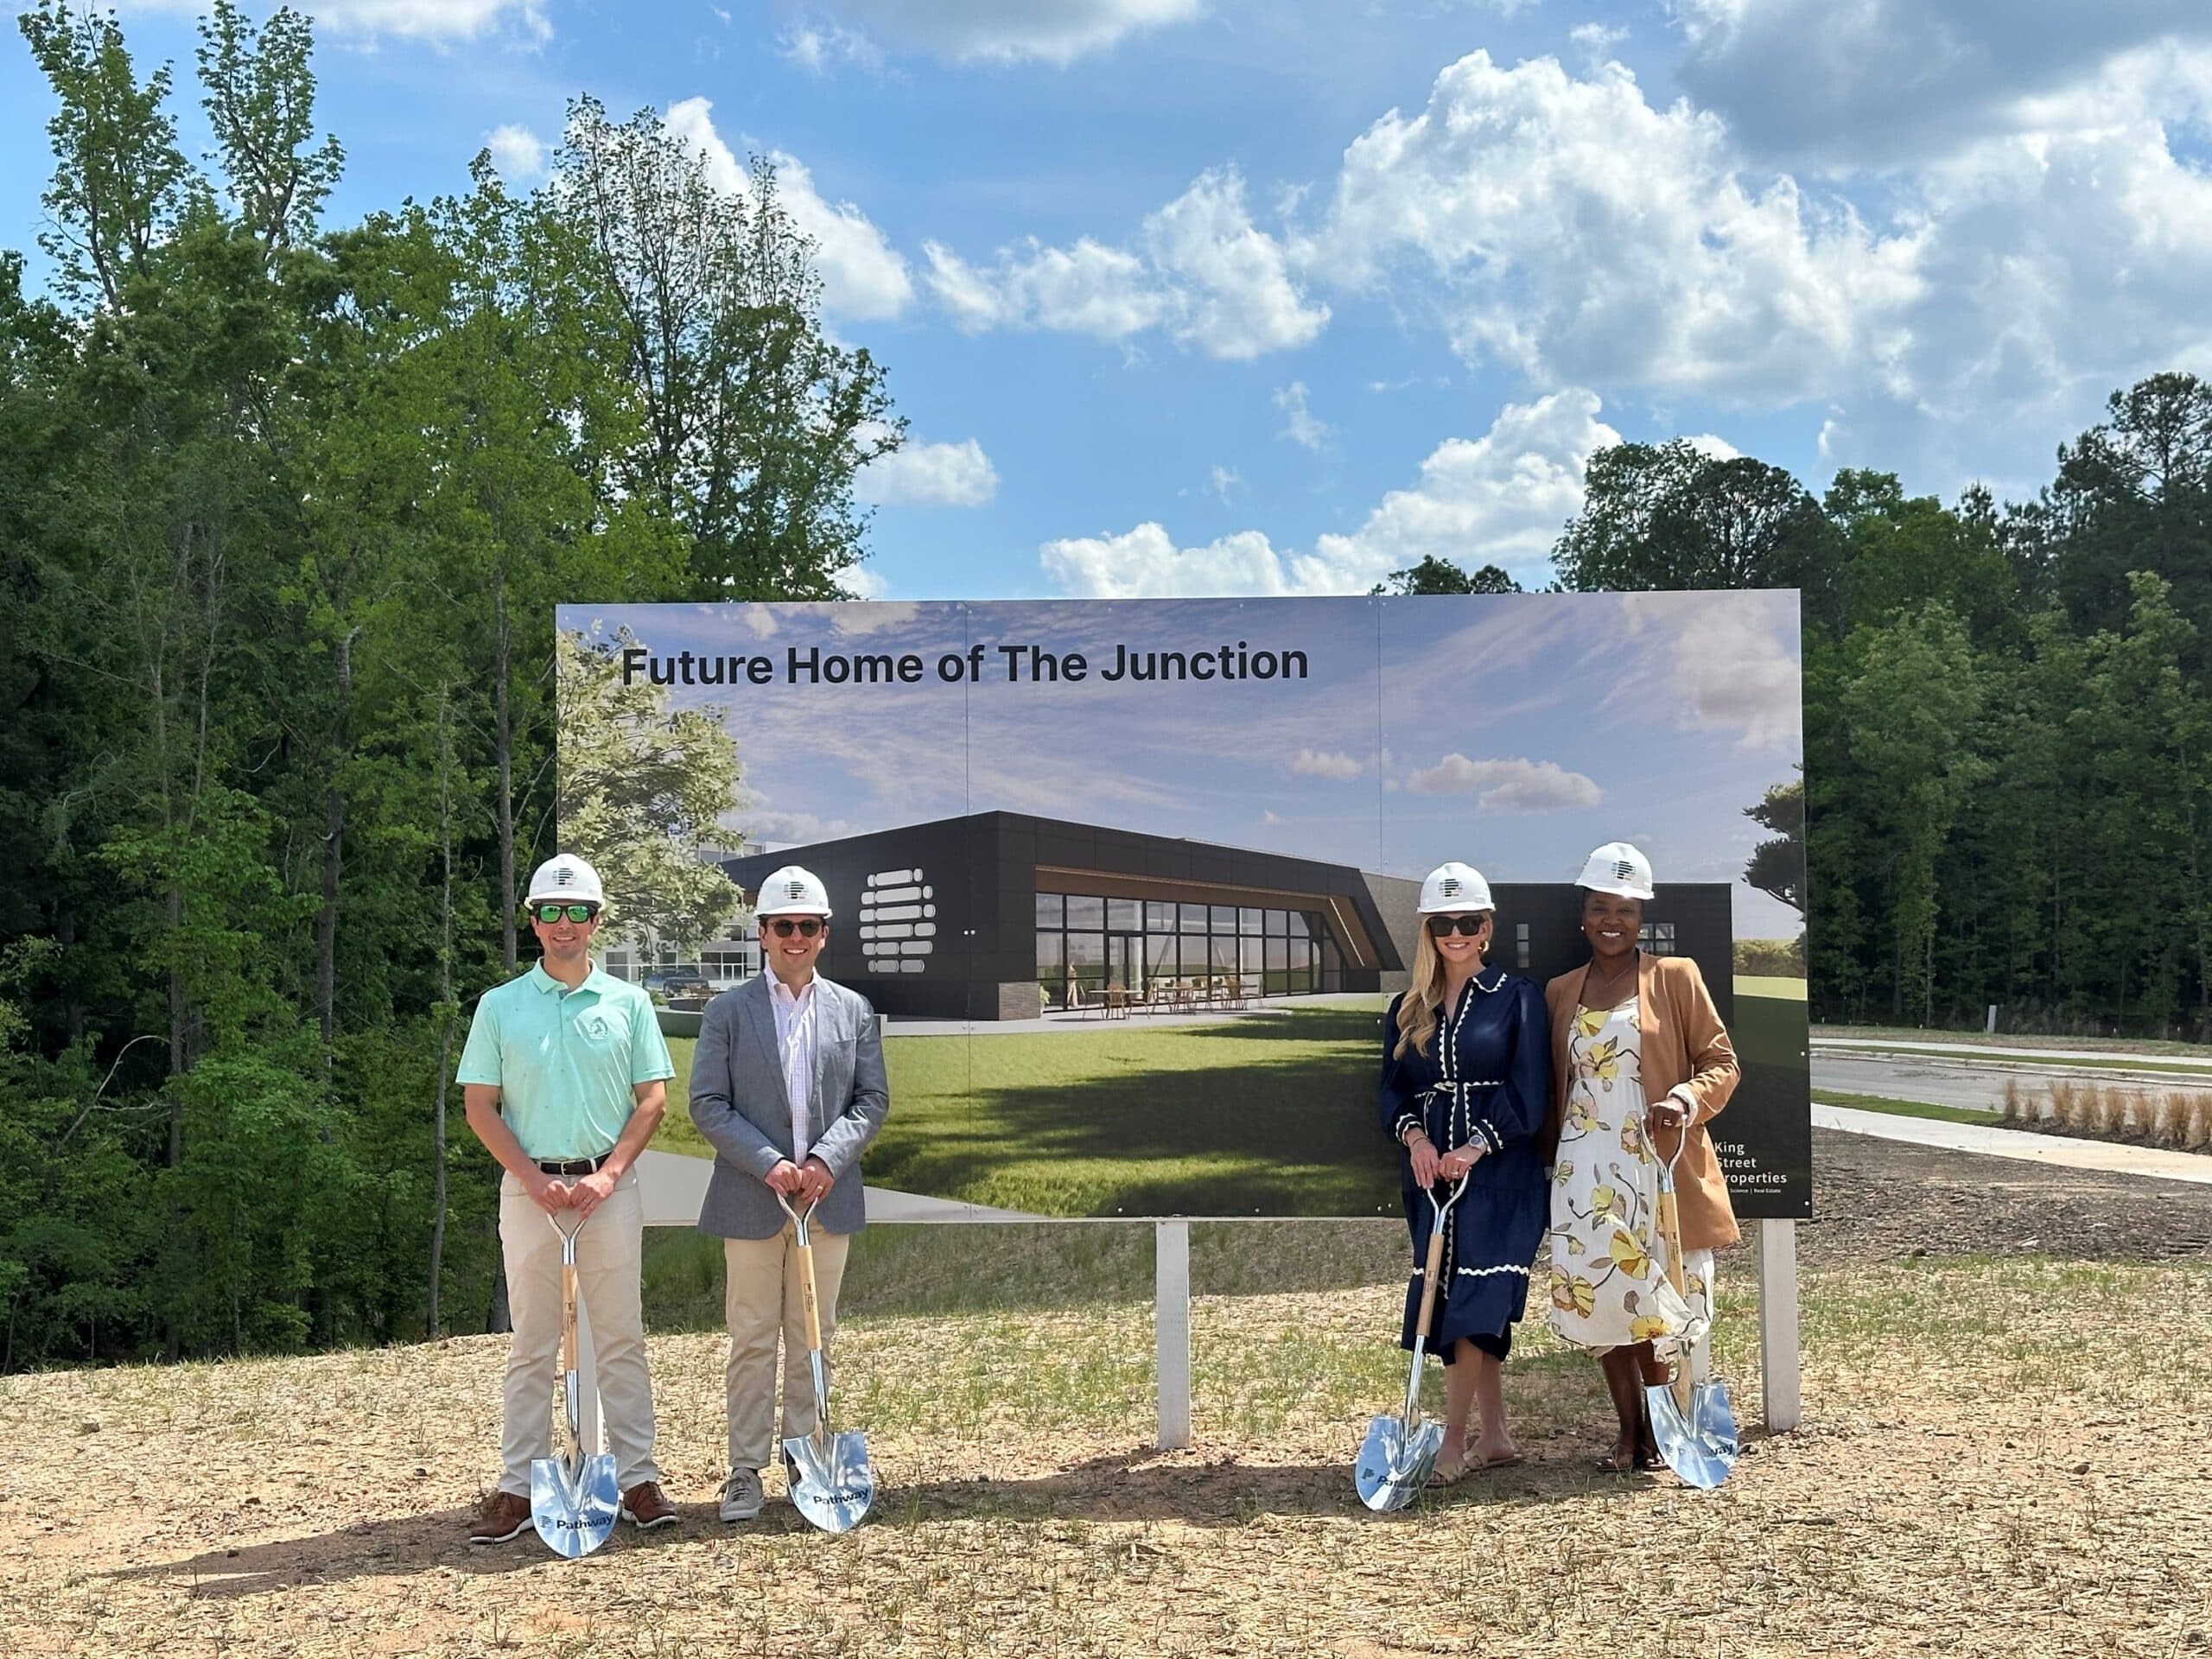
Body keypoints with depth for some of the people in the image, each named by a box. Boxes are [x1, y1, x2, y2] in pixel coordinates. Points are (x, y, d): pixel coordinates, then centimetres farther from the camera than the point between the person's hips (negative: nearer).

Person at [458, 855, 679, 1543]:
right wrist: (535, 1178, -9)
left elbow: (653, 1098, 4)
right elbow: (480, 1105, 2)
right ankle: (519, 1487, 7)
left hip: (610, 1188, 0)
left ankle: (637, 1478, 9)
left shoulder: (628, 1003, 6)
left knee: (621, 1339, 3)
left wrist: (608, 1174, -8)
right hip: (529, 1187, 0)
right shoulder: (500, 1005, 4)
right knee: (531, 1345, 3)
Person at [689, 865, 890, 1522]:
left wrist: (828, 1158, -10)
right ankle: (745, 1472, 8)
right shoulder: (727, 1011, 1)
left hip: (827, 1198, 2)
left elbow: (873, 1098, 6)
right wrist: (768, 1164, -14)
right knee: (753, 1340, 2)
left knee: (813, 1338, 10)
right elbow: (707, 1104, -3)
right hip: (751, 1200, -2)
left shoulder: (854, 1011, 8)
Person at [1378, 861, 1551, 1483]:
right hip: (1432, 1168, 5)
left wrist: (1477, 1146, -16)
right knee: (1464, 1307, 6)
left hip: (1499, 1172, -5)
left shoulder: (1516, 997, 1)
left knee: (1474, 1303, -12)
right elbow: (1393, 1087, 11)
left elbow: (1528, 1091, -5)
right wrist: (1413, 1134, -10)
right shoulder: (1408, 1009, 13)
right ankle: (1495, 1436, 15)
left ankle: (1452, 1444, -11)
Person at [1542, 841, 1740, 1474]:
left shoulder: (1675, 977, 0)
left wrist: (1687, 1100, -19)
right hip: (1586, 1173, 3)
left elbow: (1721, 1063, 0)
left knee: (1660, 1302, -3)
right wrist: (1549, 1157, 11)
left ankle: (1660, 1429, 12)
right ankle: (1628, 1431, 13)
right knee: (1598, 1298, 0)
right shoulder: (1560, 992, 11)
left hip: (1659, 1171, -3)